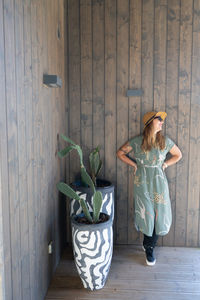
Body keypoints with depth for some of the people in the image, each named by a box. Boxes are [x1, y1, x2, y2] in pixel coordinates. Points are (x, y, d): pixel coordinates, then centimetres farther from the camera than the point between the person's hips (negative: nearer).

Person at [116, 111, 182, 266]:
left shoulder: (165, 141, 0)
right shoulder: (137, 141, -5)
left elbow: (178, 155, 15)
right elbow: (120, 152, 7)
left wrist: (165, 164, 3)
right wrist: (134, 164, -1)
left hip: (159, 182, 2)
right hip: (142, 182, -1)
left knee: (159, 215, 1)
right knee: (147, 214, 2)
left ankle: (149, 247, 21)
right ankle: (149, 247, 26)